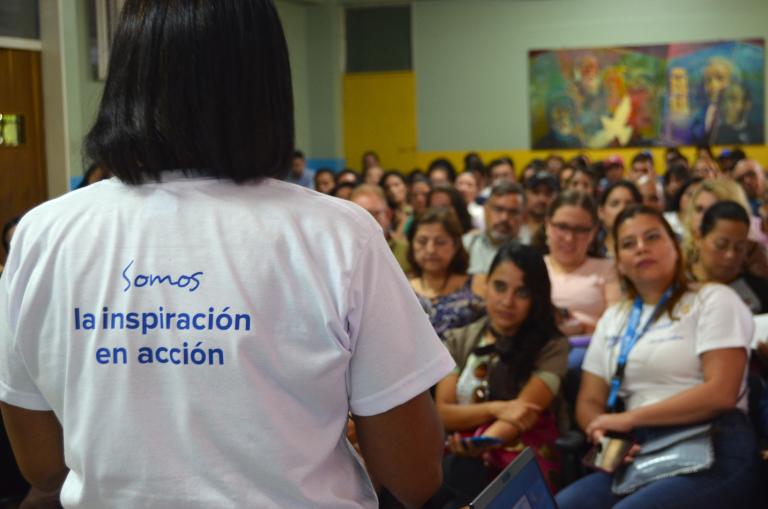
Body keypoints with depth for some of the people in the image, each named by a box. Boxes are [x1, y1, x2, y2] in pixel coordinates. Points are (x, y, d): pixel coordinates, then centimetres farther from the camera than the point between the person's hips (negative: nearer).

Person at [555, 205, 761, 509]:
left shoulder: (713, 299, 2)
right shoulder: (613, 319, 20)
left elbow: (720, 392, -11)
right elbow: (589, 401, 17)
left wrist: (629, 418, -9)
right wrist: (605, 437, -7)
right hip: (639, 458, 5)